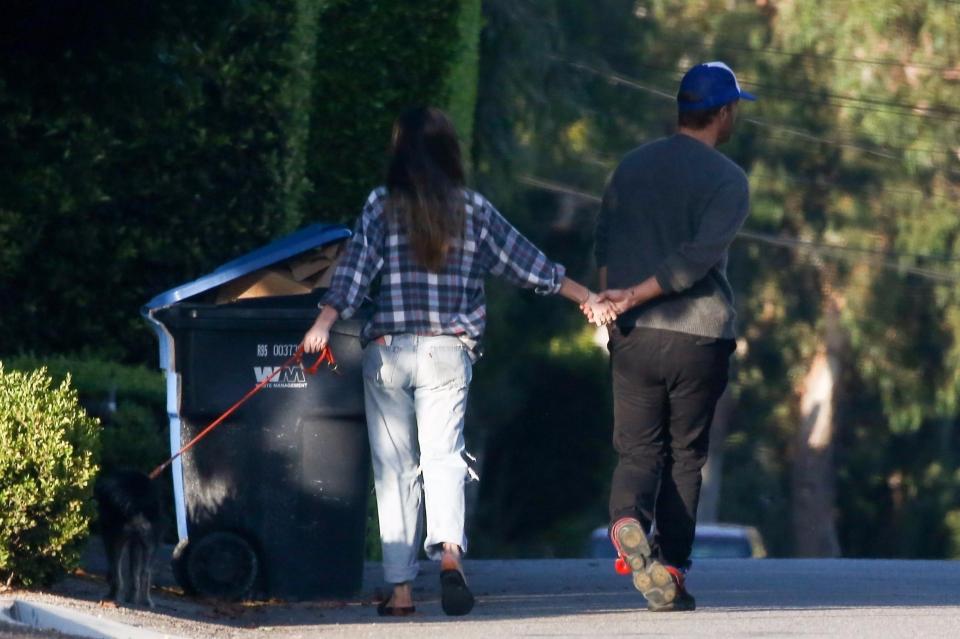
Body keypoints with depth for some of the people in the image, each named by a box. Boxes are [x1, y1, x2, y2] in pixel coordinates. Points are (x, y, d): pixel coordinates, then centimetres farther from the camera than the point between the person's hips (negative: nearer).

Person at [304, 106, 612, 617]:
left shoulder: (381, 207, 2)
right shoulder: (474, 210, 7)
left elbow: (354, 269, -10)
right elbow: (528, 264, 13)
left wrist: (324, 323, -16)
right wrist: (587, 299, 24)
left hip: (386, 350, -1)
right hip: (448, 350, 1)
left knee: (394, 468, 6)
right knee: (443, 455, -6)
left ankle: (400, 587, 4)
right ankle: (449, 550, -34)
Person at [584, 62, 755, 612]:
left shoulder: (632, 167, 11)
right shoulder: (728, 180, -5)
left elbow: (605, 246, 11)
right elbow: (699, 258, -16)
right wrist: (634, 296, -14)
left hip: (635, 337, 3)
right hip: (700, 338, -3)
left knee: (639, 450, 6)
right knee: (686, 455, 9)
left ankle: (628, 518, -25)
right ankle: (672, 571, 8)